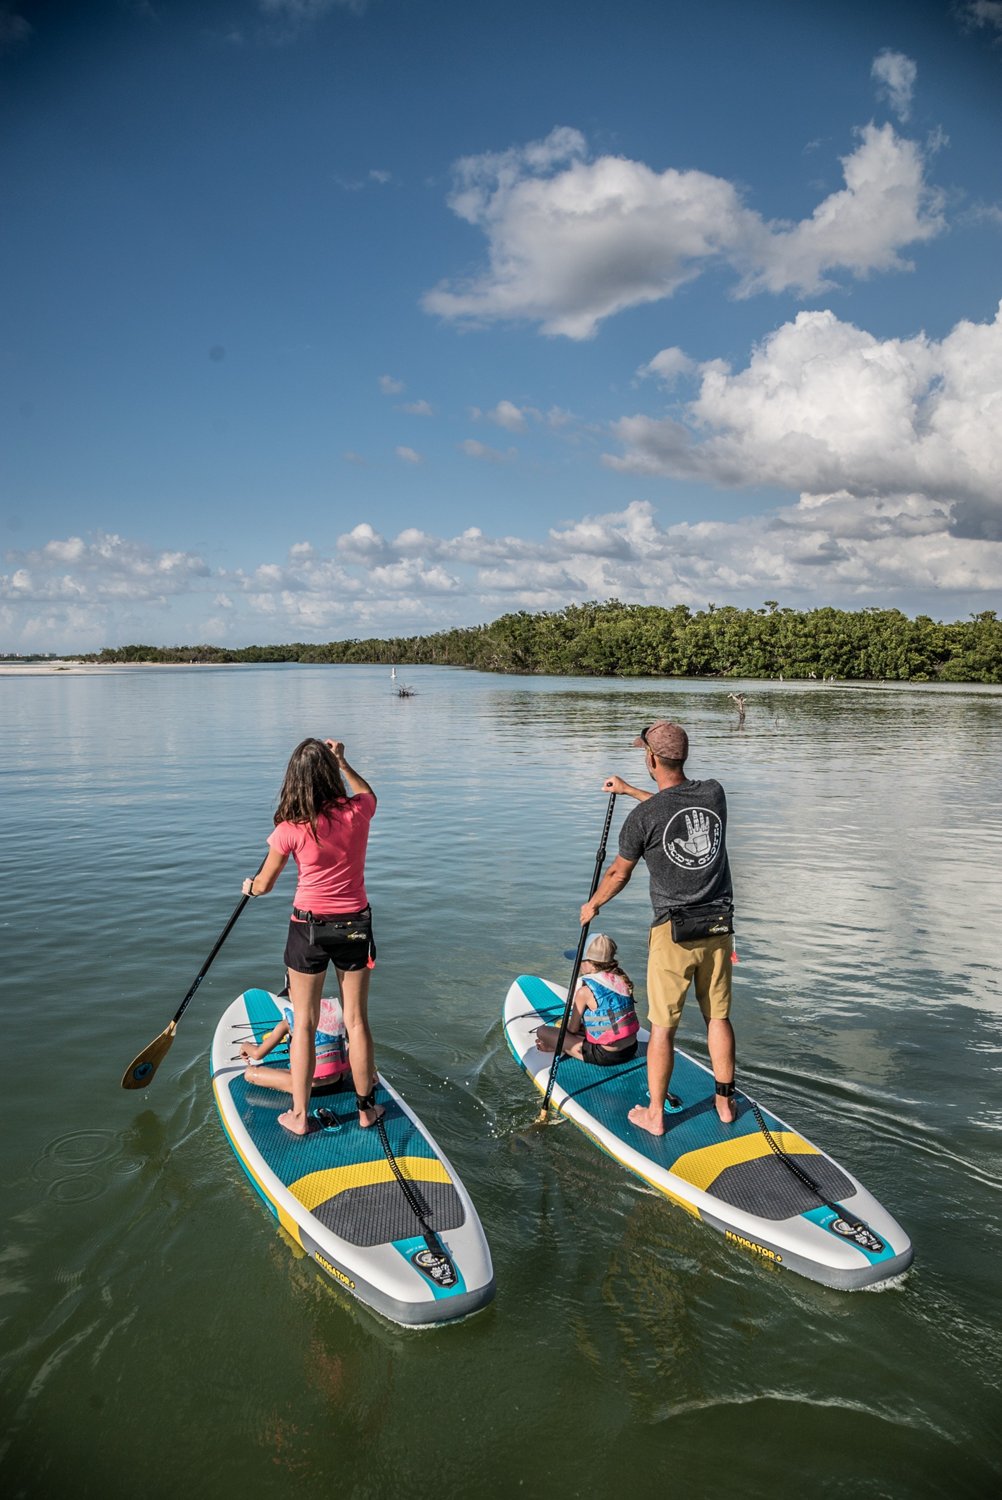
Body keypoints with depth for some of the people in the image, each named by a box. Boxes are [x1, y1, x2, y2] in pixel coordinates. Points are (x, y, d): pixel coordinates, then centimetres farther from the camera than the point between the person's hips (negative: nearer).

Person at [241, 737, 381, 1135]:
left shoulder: (291, 829, -16)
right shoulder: (357, 813, -9)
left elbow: (263, 885, -1)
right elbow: (367, 793, 19)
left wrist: (249, 886, 20)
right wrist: (341, 762, 26)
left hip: (309, 927, -2)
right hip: (355, 925, 3)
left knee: (304, 1023, 11)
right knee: (356, 1019, 14)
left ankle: (299, 1116, 20)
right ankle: (366, 1109, 26)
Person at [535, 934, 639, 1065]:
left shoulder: (585, 991, -15)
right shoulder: (623, 979, 3)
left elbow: (572, 1030, -6)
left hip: (605, 1056, -7)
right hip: (631, 1049, 7)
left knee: (542, 1031, -3)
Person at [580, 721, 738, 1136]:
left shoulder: (642, 817, -15)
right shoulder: (715, 794, -1)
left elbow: (618, 873, 1)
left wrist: (592, 905, 21)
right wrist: (630, 790, 33)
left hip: (674, 931, -4)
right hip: (718, 926, 5)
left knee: (662, 1026, 7)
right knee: (718, 1016, 16)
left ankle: (654, 1114, 19)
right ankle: (725, 1102, 28)